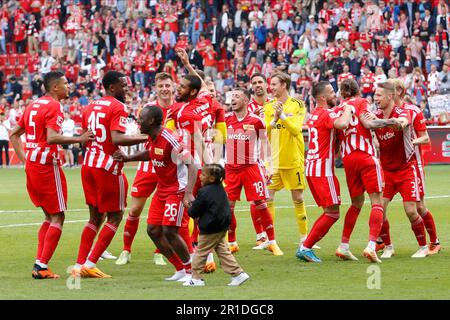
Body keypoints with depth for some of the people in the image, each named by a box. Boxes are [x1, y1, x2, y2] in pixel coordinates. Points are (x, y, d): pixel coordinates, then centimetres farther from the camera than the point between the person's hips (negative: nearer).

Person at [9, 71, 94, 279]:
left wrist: (24, 159, 15)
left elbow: (14, 134, 17)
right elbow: (52, 138, -24)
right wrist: (79, 139, -19)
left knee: (49, 216, 17)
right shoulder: (54, 106, -11)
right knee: (58, 217, -1)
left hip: (31, 166, 9)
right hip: (47, 166, -9)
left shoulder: (33, 105, 15)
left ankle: (39, 264, 10)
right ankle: (42, 266, -6)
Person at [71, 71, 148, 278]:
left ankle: (79, 265, 9)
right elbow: (117, 138, -24)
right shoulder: (118, 107, -11)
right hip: (108, 168, -8)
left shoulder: (91, 106, 13)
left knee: (95, 217, 16)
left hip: (88, 166, 8)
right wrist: (145, 138, -21)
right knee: (115, 217, 5)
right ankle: (90, 264, -2)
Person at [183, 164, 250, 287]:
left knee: (200, 252, 4)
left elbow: (194, 212, -13)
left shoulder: (204, 192, -19)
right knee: (223, 251, 12)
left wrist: (190, 210, 11)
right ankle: (238, 273, 6)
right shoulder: (220, 189, 7)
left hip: (210, 230, -8)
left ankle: (196, 278, 9)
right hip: (222, 227, 8)